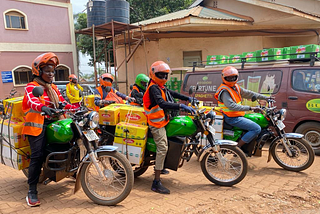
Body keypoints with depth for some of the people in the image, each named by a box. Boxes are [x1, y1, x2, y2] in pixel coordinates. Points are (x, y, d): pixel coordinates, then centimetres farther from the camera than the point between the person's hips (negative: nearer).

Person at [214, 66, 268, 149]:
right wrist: (250, 108, -32)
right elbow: (232, 106, -29)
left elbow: (248, 93, 18)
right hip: (232, 118, -10)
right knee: (256, 129, -17)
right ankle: (237, 147, -11)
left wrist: (265, 98, 18)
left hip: (238, 115, 10)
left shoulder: (235, 86, 11)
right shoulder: (224, 91, -18)